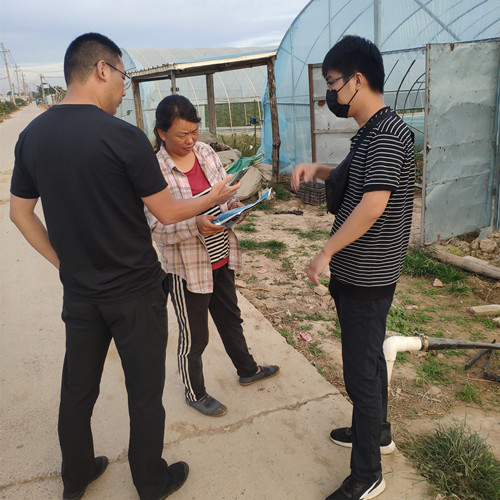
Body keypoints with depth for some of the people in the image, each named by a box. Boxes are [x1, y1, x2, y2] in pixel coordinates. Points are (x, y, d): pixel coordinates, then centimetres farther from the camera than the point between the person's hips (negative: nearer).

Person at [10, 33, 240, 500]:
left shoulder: (31, 135, 0)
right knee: (145, 391, 12)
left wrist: (62, 261, 13)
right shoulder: (123, 136, -19)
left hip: (79, 291, 6)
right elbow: (167, 213, -12)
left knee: (77, 387, 20)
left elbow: (19, 212, 7)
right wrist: (215, 197, 4)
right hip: (135, 292, -5)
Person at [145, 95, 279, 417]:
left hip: (221, 257, 7)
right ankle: (195, 394, 37)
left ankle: (247, 370, 49)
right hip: (187, 267, -6)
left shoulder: (205, 152, 0)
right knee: (194, 337, 11)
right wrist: (197, 225, -33)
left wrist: (233, 206, -10)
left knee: (231, 317, 26)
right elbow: (156, 227, -20)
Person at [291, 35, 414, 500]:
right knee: (368, 357, 23)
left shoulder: (387, 133, -19)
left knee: (360, 370, 1)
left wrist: (326, 252, -21)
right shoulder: (370, 131, 11)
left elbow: (373, 202, -29)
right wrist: (318, 169, 7)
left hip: (366, 276, -10)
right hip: (357, 272, 10)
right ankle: (377, 431, 43)